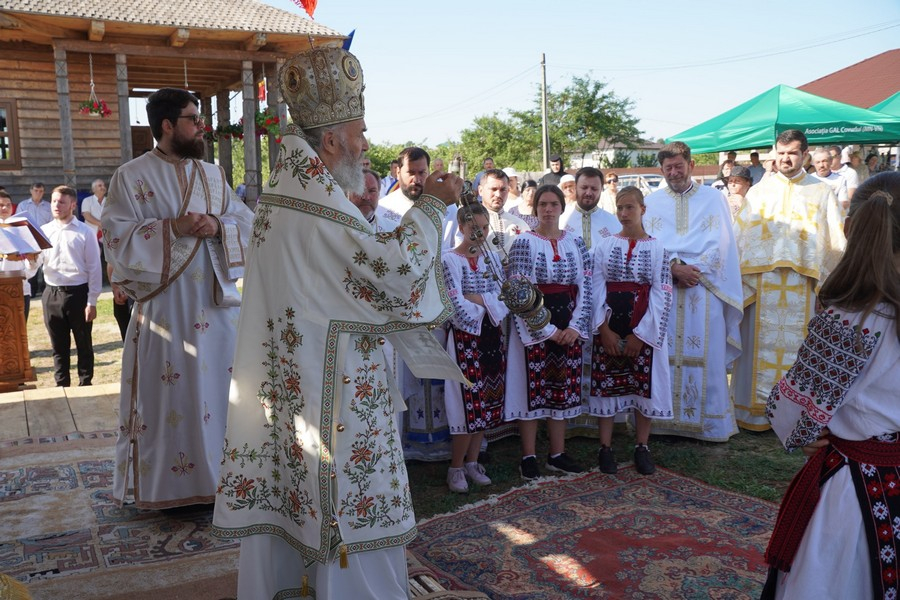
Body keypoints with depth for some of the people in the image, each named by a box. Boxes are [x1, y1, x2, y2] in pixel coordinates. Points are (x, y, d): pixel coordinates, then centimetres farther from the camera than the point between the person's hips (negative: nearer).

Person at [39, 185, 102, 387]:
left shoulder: (85, 232, -4)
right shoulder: (43, 231, 6)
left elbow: (94, 268, -5)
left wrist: (92, 301, -9)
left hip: (78, 293, -3)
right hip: (52, 294, 3)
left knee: (84, 344, 10)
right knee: (58, 346, 13)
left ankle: (85, 384, 23)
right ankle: (62, 385, 25)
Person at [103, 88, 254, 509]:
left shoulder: (213, 174, 12)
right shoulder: (132, 176, -2)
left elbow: (246, 223, 9)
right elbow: (116, 236, -8)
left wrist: (218, 226, -11)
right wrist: (171, 228, -18)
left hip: (216, 301, 5)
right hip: (164, 304, -4)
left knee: (220, 385, 9)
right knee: (168, 393, 0)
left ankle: (220, 472, 23)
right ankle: (167, 481, 14)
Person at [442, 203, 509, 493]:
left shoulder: (492, 256, 10)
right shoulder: (449, 259, -8)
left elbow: (504, 299, 1)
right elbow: (458, 307, -17)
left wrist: (478, 299, -15)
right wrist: (491, 304, -7)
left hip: (493, 336, 6)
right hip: (466, 337, -6)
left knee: (488, 400, 9)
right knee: (470, 401, -6)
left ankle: (472, 462, 22)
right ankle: (456, 467, 9)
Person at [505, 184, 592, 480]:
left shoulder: (576, 243, 8)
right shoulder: (523, 242, -4)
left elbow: (585, 287, 5)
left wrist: (575, 326, -7)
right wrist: (547, 329, -14)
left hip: (569, 326, 4)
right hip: (534, 326, -4)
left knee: (563, 387, 8)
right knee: (532, 388, 0)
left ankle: (558, 454, 20)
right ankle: (529, 456, 10)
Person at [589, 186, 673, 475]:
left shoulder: (657, 248, 2)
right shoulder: (604, 245, 4)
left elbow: (661, 294, -4)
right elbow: (597, 288, 0)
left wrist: (640, 334, -10)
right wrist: (604, 328, -10)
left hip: (644, 330, 0)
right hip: (608, 328, 1)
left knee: (644, 385, 4)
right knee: (606, 384, 3)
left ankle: (642, 447, 17)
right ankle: (606, 447, 13)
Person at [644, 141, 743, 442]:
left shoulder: (713, 198, 9)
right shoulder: (651, 201, 11)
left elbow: (721, 244, 2)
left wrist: (693, 269, -11)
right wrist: (674, 268, -13)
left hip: (703, 287, -1)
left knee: (706, 355, -1)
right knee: (663, 354, 1)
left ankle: (708, 420, 8)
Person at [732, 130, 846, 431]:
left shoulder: (821, 192, 7)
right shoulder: (759, 191, 8)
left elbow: (835, 241, 5)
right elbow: (741, 237, 5)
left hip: (803, 284, 0)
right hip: (763, 280, 0)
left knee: (797, 346, 4)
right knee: (762, 344, 5)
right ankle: (757, 408, 13)